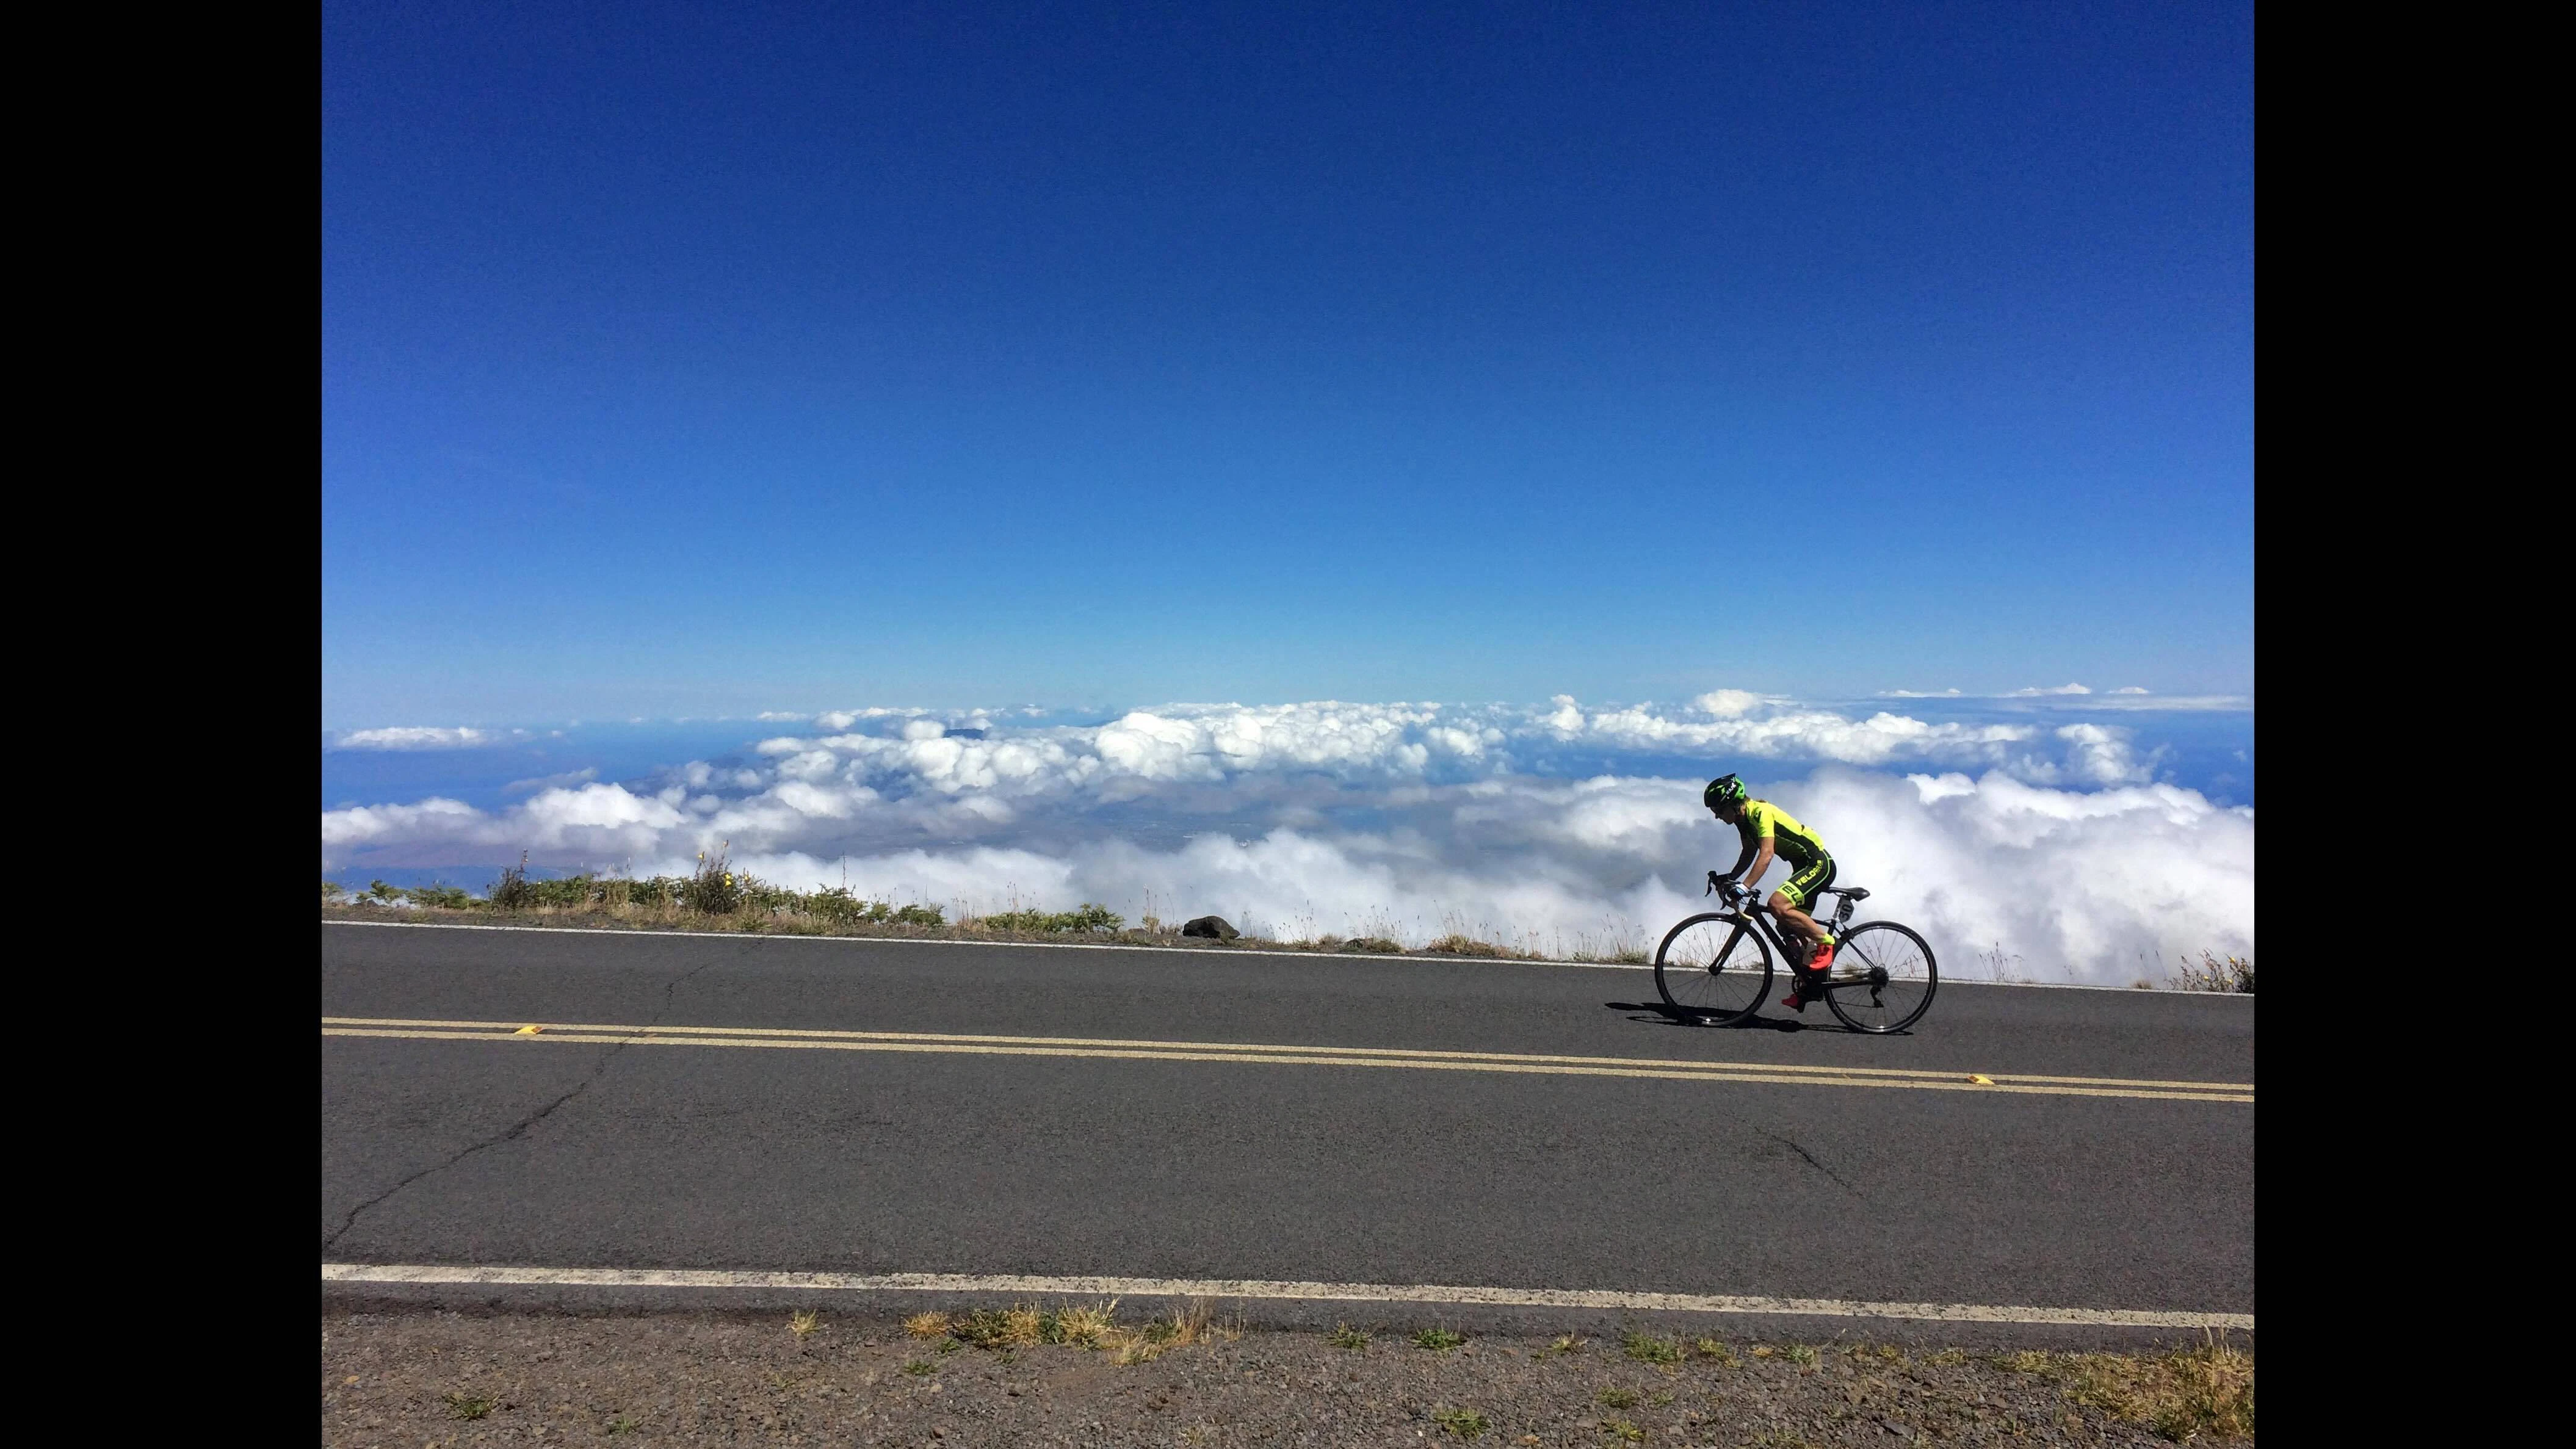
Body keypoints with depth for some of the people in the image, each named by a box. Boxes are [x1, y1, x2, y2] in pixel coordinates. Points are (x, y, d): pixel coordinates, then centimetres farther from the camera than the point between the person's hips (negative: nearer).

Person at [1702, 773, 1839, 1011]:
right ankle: (1807, 984, 19)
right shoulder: (1745, 820, 7)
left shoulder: (1761, 812, -21)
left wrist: (1744, 886, -39)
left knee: (1778, 904, -29)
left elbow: (1766, 854, -32)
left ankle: (1825, 941, -11)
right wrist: (1729, 880, 4)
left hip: (1820, 863, -10)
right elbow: (1749, 855, 17)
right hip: (1805, 866, 10)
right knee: (1789, 928, 9)